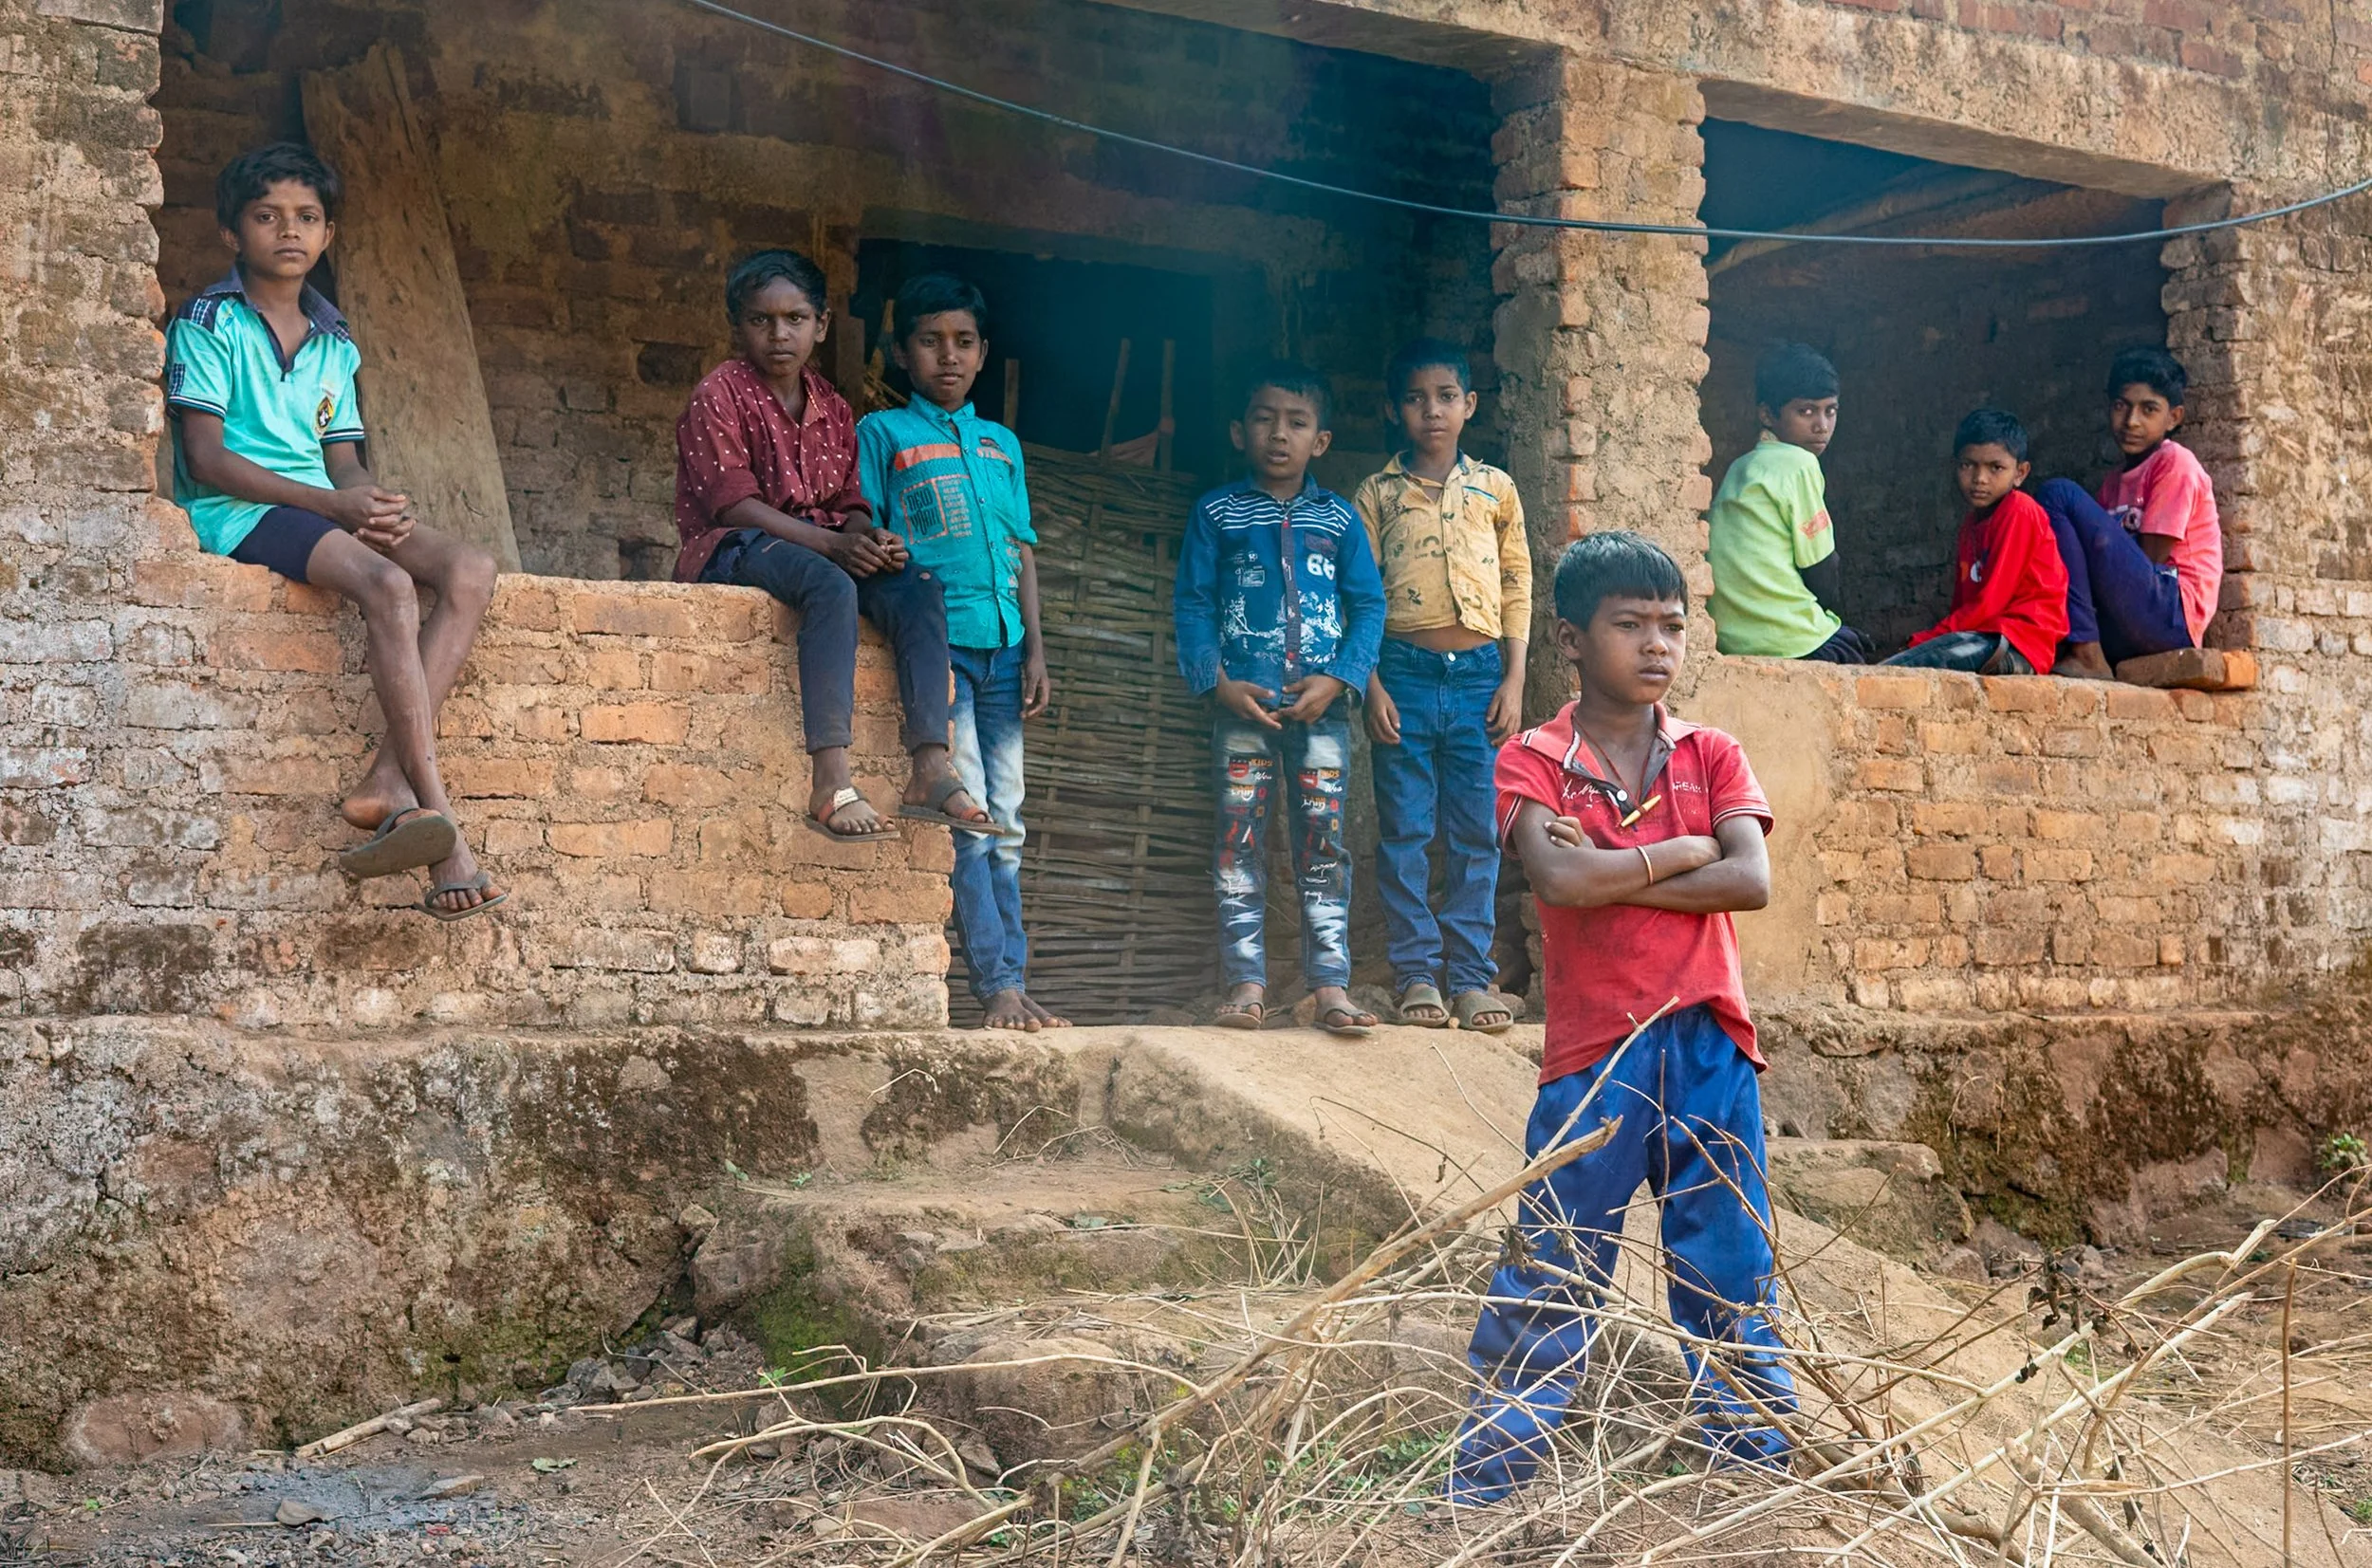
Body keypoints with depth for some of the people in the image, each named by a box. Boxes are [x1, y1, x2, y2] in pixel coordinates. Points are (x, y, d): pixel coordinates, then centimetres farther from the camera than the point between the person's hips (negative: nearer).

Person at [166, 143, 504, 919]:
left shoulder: (335, 343, 21)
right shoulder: (209, 322, 2)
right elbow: (206, 457, -8)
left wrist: (378, 505, -10)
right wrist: (335, 502, -17)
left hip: (326, 510, 7)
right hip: (236, 513, -7)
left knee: (469, 570, -20)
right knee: (388, 585, -33)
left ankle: (389, 778, -33)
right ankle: (440, 826, -39)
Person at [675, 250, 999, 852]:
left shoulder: (833, 408, 17)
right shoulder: (719, 395, -3)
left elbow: (850, 501, 14)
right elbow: (733, 504, -12)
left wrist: (870, 537, -13)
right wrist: (832, 543, -22)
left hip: (820, 546, 6)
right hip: (732, 550, -6)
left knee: (917, 587, -21)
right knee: (831, 587, -37)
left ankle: (930, 768, -31)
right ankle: (830, 783, -46)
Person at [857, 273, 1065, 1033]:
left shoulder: (1001, 444, 20)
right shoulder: (882, 433, 6)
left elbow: (1023, 553, 18)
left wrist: (1035, 649, 8)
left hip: (1001, 647, 5)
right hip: (935, 640, -5)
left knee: (1004, 823, 5)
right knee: (968, 818, -12)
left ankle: (1015, 986, 7)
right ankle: (998, 987, -11)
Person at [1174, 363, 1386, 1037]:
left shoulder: (1339, 518, 9)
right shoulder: (1217, 513, 7)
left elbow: (1369, 604, 6)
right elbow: (1193, 603, 4)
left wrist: (1338, 679, -8)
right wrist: (1218, 681, -8)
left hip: (1321, 702, 1)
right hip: (1244, 702, 0)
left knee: (1324, 840, -1)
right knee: (1239, 840, -2)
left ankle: (1330, 984, 0)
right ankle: (1247, 982, 1)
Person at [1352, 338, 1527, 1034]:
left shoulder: (1495, 489, 10)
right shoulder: (1378, 494, 6)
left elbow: (1517, 590, 10)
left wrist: (1513, 681, 2)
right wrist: (1371, 683, -7)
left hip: (1479, 672, 1)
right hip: (1404, 671, -1)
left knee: (1476, 835, 2)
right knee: (1406, 831, 0)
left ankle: (1471, 975, 7)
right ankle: (1416, 972, 7)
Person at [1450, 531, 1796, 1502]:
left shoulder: (1711, 757, 8)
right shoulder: (1532, 761, 1)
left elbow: (1752, 881, -8)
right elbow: (1559, 879, -18)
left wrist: (1609, 872, -12)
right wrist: (1686, 849, -7)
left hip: (1709, 1047, 2)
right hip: (1594, 1055, -2)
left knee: (1729, 1278, 9)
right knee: (1548, 1285, 2)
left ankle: (1760, 1467, 18)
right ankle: (1481, 1486, 11)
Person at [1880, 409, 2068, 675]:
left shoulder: (2019, 512, -8)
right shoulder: (1972, 522, 19)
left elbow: (1990, 602, -13)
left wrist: (1924, 640, -12)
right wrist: (1929, 639, 0)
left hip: (2020, 640, -9)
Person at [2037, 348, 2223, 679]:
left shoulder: (2175, 462, 0)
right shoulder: (2114, 483, 23)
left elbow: (2150, 559, -7)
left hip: (2169, 614, -8)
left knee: (2058, 494, -16)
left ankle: (2086, 655, -22)